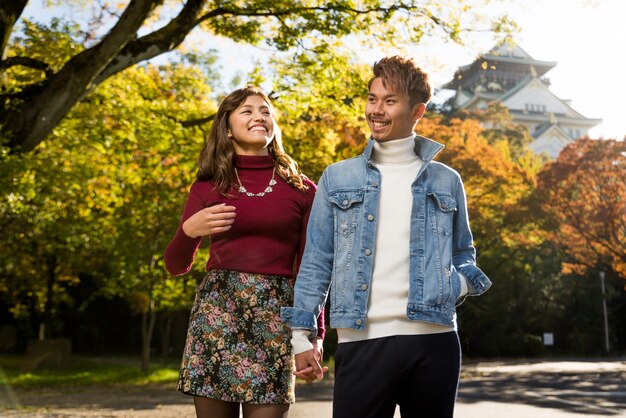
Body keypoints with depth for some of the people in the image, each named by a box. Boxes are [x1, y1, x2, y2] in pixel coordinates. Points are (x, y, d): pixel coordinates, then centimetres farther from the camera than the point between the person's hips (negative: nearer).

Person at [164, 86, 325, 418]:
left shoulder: (300, 189, 8)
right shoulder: (208, 187, 8)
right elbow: (176, 266, 11)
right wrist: (189, 230, -9)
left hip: (275, 314, 0)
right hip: (216, 308, 1)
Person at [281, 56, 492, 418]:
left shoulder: (446, 181, 11)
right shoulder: (337, 179, 9)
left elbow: (464, 255, 19)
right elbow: (316, 262, 7)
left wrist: (459, 286, -3)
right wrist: (302, 334, 0)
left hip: (433, 339, 1)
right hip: (362, 343, -1)